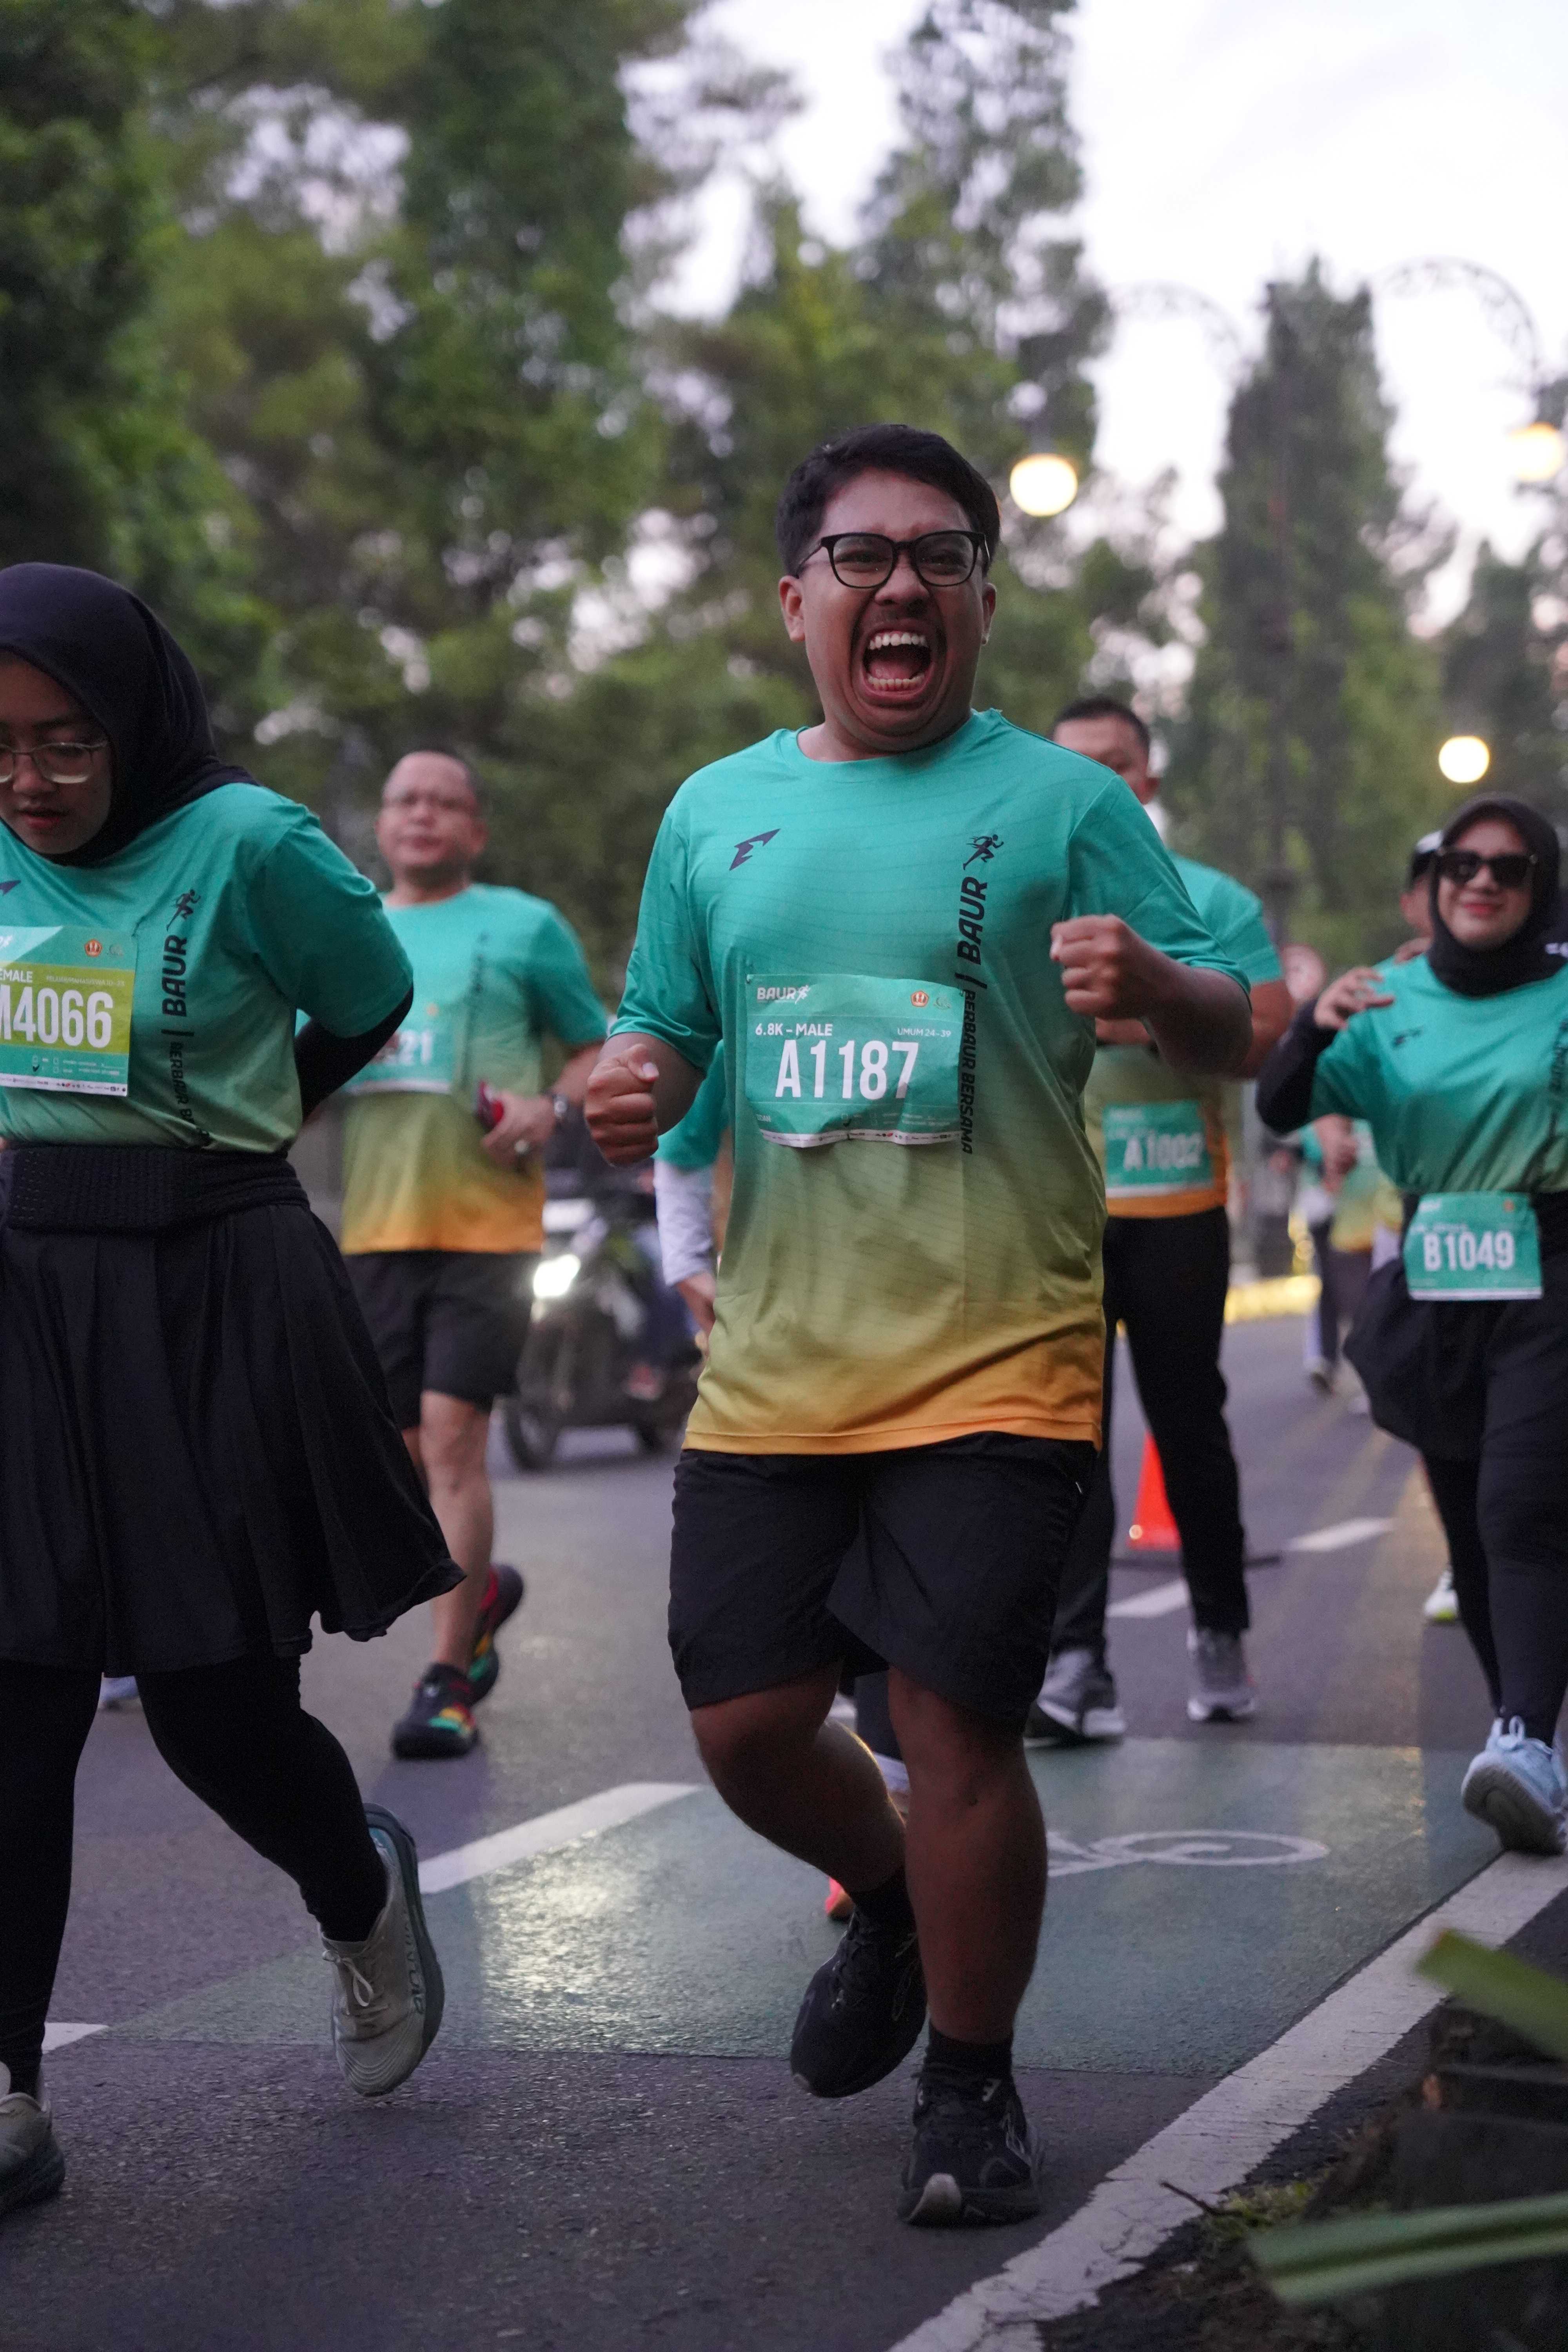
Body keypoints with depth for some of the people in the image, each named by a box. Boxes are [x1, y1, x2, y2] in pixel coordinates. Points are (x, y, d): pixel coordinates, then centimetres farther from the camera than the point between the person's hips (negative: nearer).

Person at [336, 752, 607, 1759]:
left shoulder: (526, 927, 5)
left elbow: (604, 1052, 7)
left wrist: (554, 1107, -13)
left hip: (485, 1225, -5)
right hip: (375, 1228, 5)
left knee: (452, 1439, -13)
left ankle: (448, 1684, -8)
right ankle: (480, 1591, 35)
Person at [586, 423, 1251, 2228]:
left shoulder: (1062, 803, -1)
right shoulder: (717, 813, 10)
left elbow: (1235, 1036, -2)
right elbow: (670, 1034, 17)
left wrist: (1154, 981, -24)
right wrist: (630, 1087, -7)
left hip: (995, 1355, -4)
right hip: (772, 1361, 4)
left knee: (954, 1725, -7)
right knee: (744, 1723, 7)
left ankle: (970, 2084, 16)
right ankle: (891, 1907, 40)